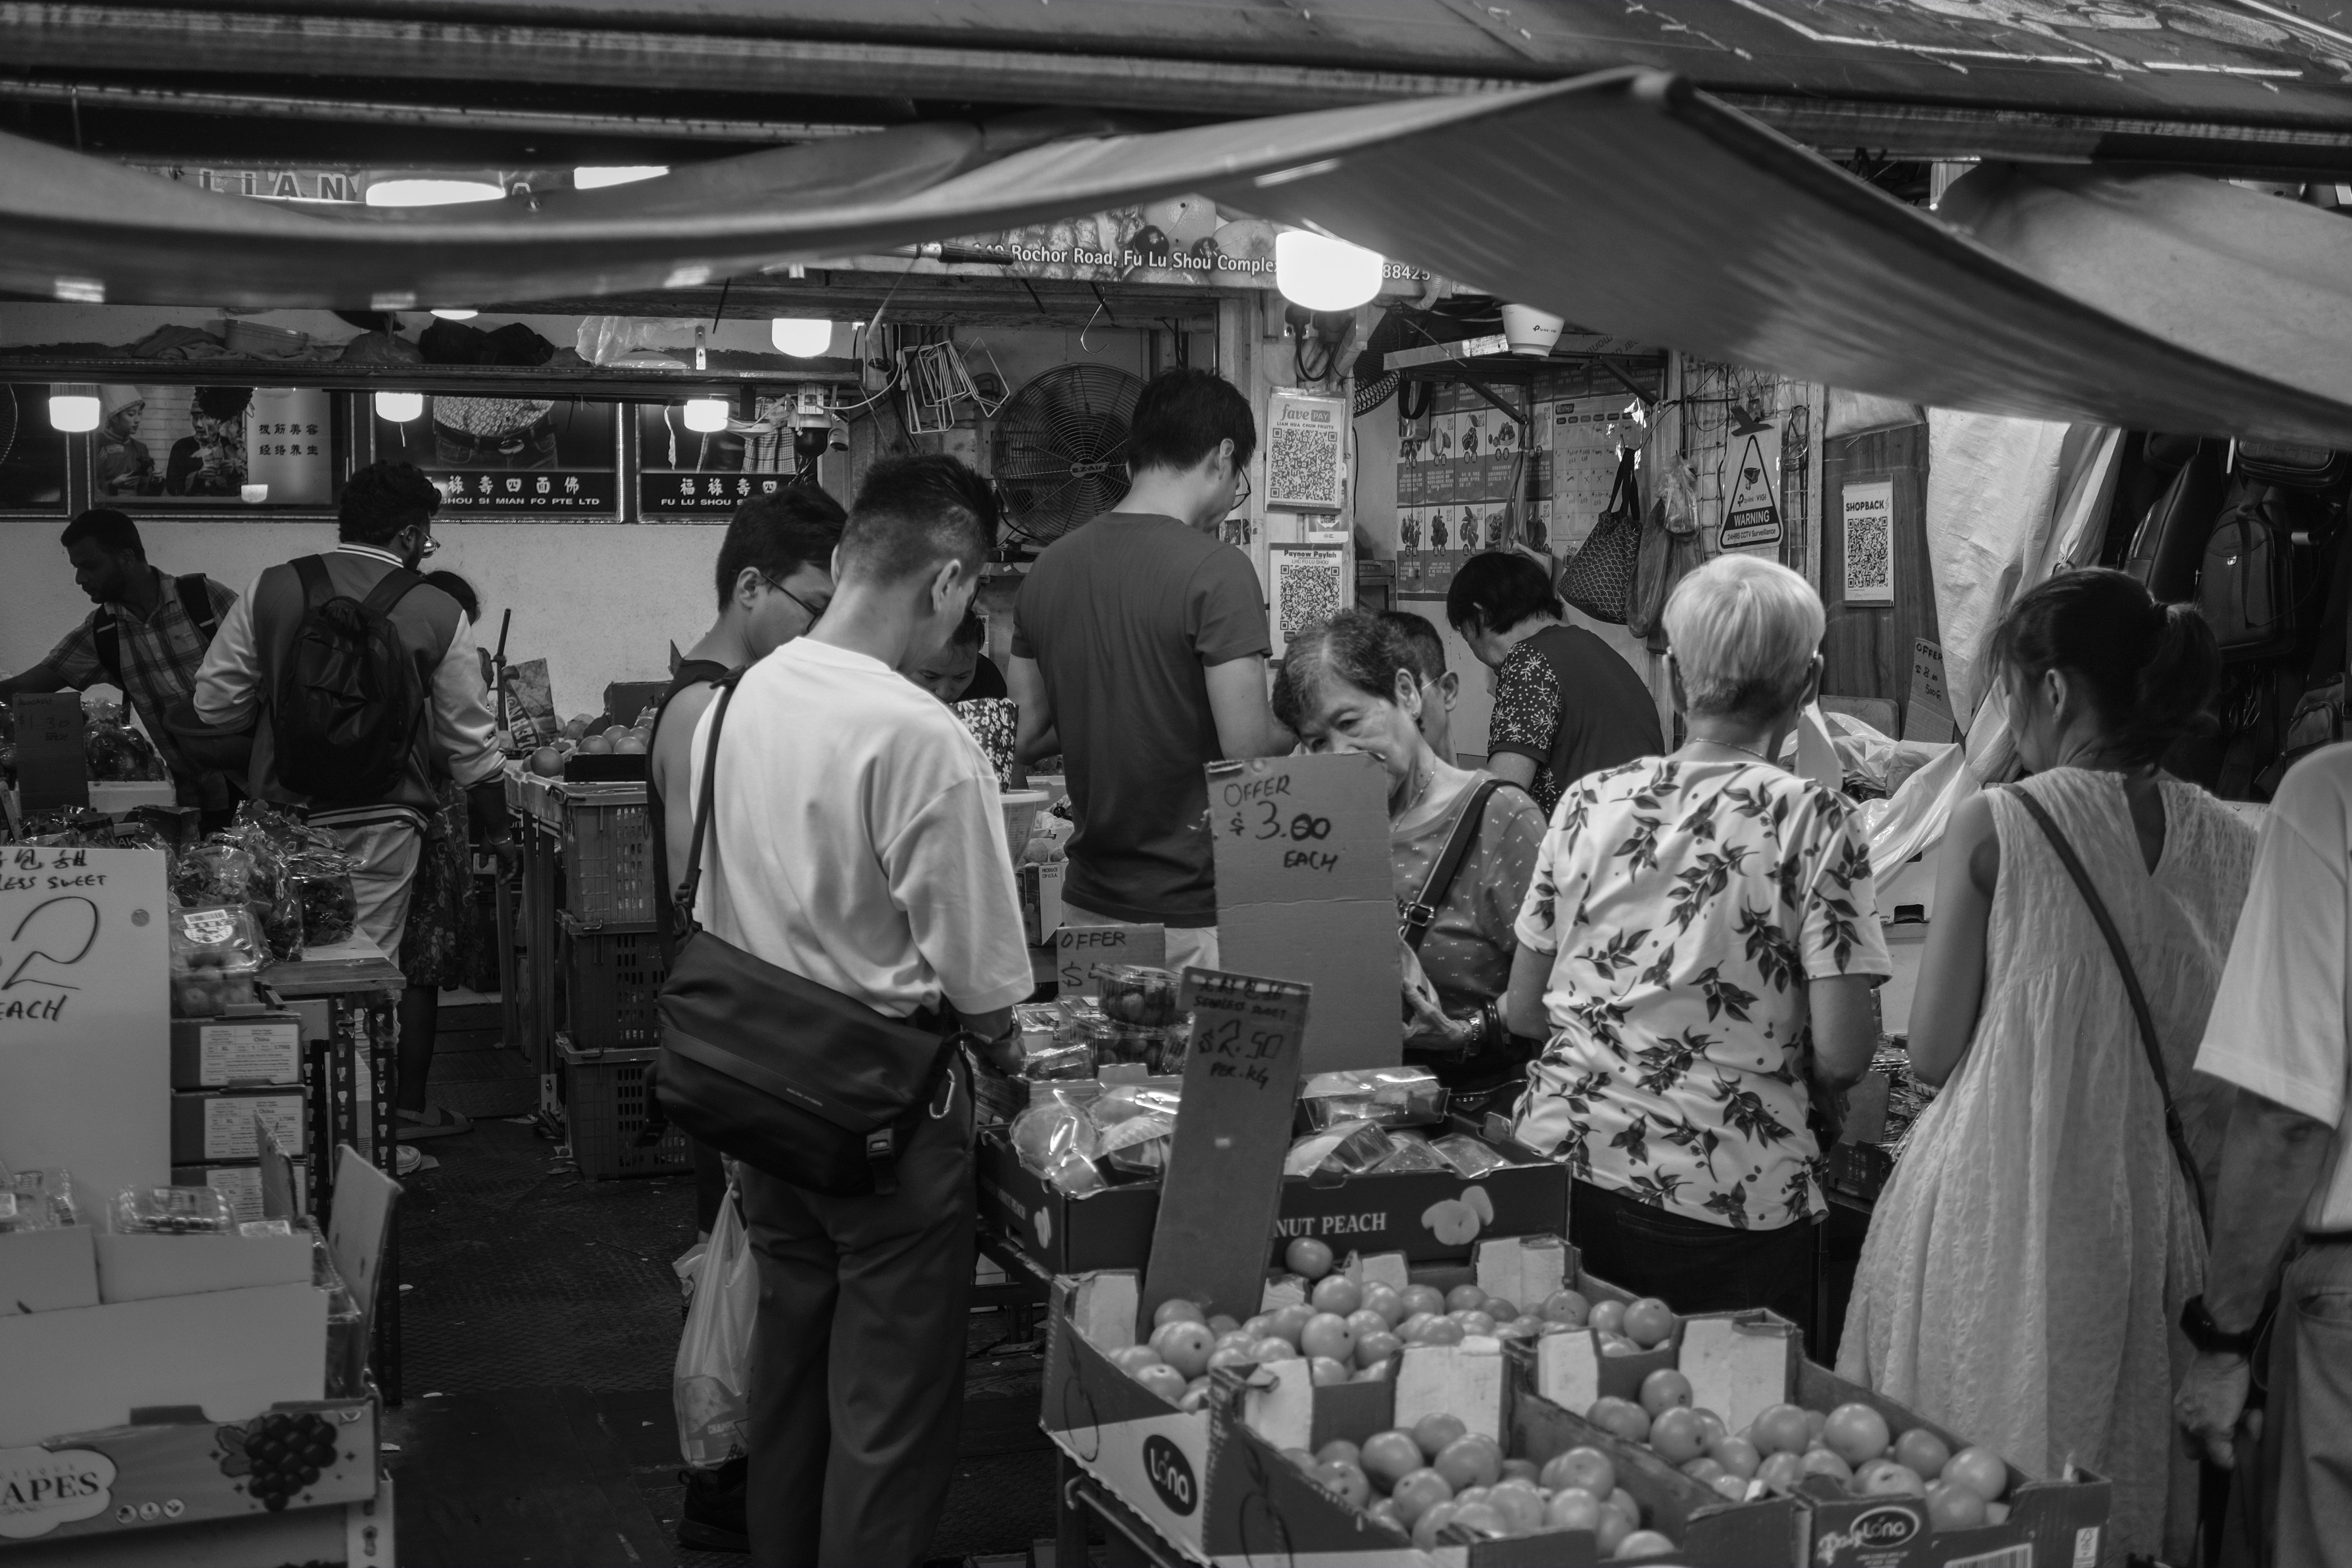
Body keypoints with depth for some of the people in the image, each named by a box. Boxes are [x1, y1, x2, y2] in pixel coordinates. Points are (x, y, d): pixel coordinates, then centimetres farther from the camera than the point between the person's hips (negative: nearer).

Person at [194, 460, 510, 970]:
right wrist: (498, 830, 15)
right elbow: (470, 742, 2)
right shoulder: (440, 614, -4)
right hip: (382, 828, -2)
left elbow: (215, 703, 3)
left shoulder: (271, 589, -1)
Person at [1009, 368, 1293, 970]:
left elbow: (1028, 737, 10)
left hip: (1091, 901, 6)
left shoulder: (1049, 568, 5)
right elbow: (1248, 751, -17)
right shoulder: (1216, 569, -14)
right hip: (1191, 915, -6)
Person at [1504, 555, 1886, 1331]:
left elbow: (1522, 1010, 10)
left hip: (1562, 1164, 4)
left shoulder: (1589, 801, 4)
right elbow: (1842, 1055, -9)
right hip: (1726, 1196, -3)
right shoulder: (1814, 821, -6)